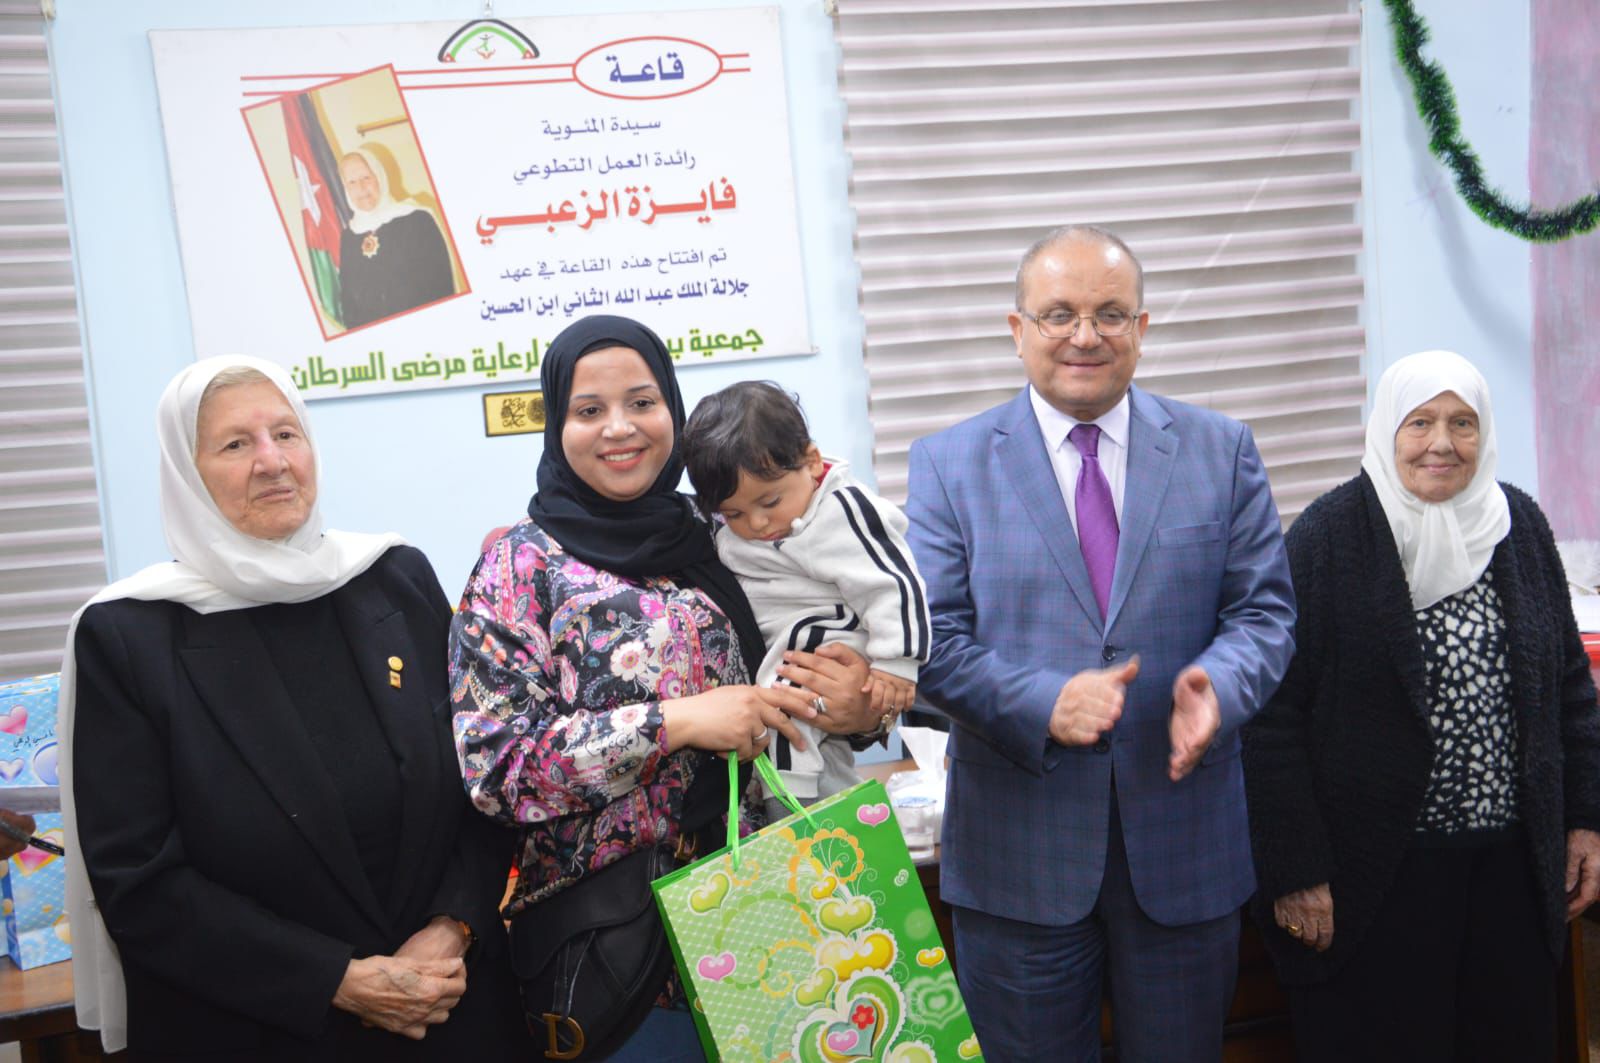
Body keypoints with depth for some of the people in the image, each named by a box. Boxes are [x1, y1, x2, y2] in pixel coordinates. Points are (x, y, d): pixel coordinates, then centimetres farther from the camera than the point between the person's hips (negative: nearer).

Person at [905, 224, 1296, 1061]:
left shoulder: (1221, 451, 4)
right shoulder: (947, 464, -1)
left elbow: (1264, 608, 2)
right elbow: (933, 637, -6)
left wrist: (1219, 682, -20)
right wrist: (1043, 705, -22)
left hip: (1185, 843, 2)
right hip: (1018, 850, -1)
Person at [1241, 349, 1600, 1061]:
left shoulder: (1518, 524, 5)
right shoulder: (1330, 536, -11)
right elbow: (1276, 715, -13)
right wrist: (1293, 870, -14)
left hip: (1514, 866, 5)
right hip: (1372, 874, -5)